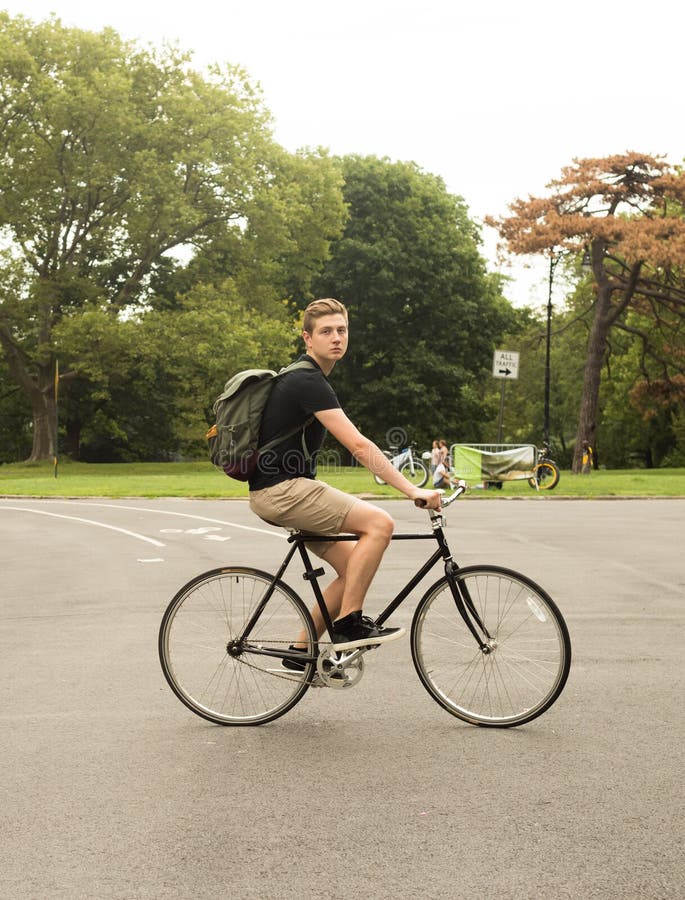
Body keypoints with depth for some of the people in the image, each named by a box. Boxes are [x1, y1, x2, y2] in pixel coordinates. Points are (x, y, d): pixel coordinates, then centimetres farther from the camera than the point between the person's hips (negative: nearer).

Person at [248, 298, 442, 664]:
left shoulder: (304, 378, 15)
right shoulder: (308, 382, -17)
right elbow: (359, 445, -25)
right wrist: (412, 490, -26)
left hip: (284, 490, 10)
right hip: (281, 489, -10)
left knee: (353, 570, 8)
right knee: (379, 523, -19)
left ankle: (301, 651, 16)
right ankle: (348, 624, -12)